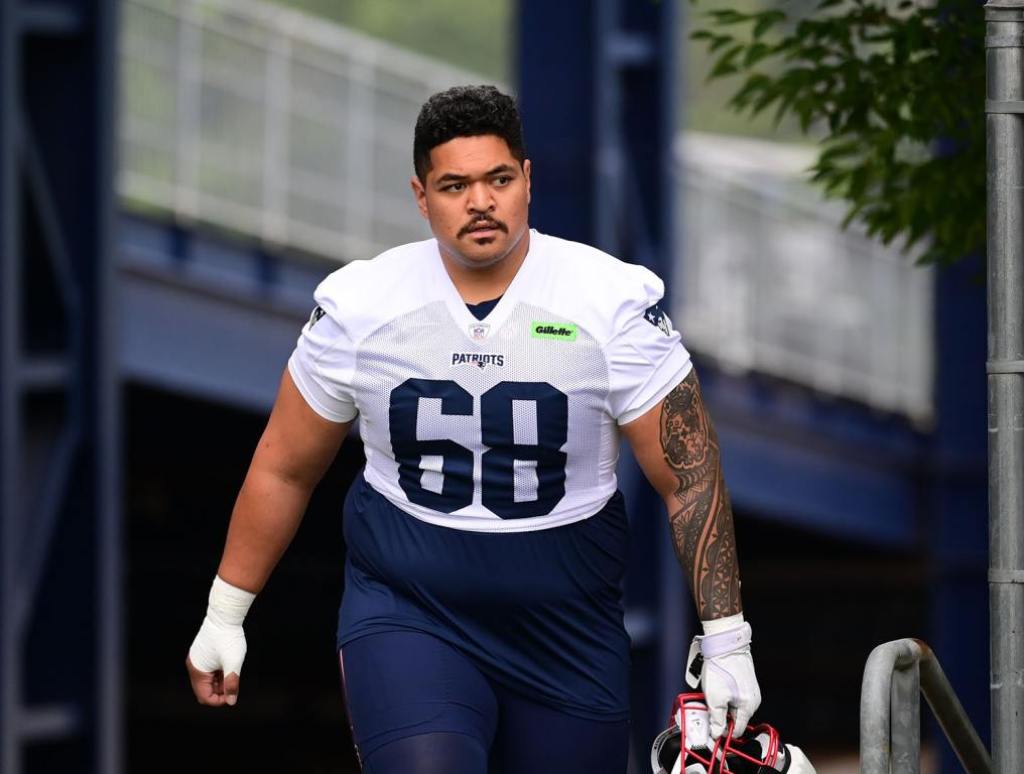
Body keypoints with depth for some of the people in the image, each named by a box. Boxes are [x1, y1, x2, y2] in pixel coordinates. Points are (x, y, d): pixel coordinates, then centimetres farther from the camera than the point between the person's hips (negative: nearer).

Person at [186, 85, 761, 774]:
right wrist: (225, 613, 14)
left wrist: (727, 641, -5)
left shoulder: (613, 300, -8)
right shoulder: (360, 306, -4)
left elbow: (691, 477, -3)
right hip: (406, 612, -1)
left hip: (567, 634, 1)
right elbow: (285, 470, 9)